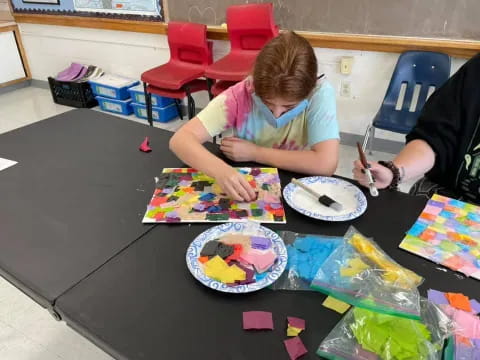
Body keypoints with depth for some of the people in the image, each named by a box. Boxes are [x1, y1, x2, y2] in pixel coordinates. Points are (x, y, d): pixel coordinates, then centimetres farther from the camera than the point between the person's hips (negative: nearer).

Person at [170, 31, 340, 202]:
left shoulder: (320, 93, -18)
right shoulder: (240, 95, -17)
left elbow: (326, 164, -26)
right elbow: (181, 139, -21)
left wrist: (254, 153, -20)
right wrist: (220, 170, -39)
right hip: (244, 191, 0)